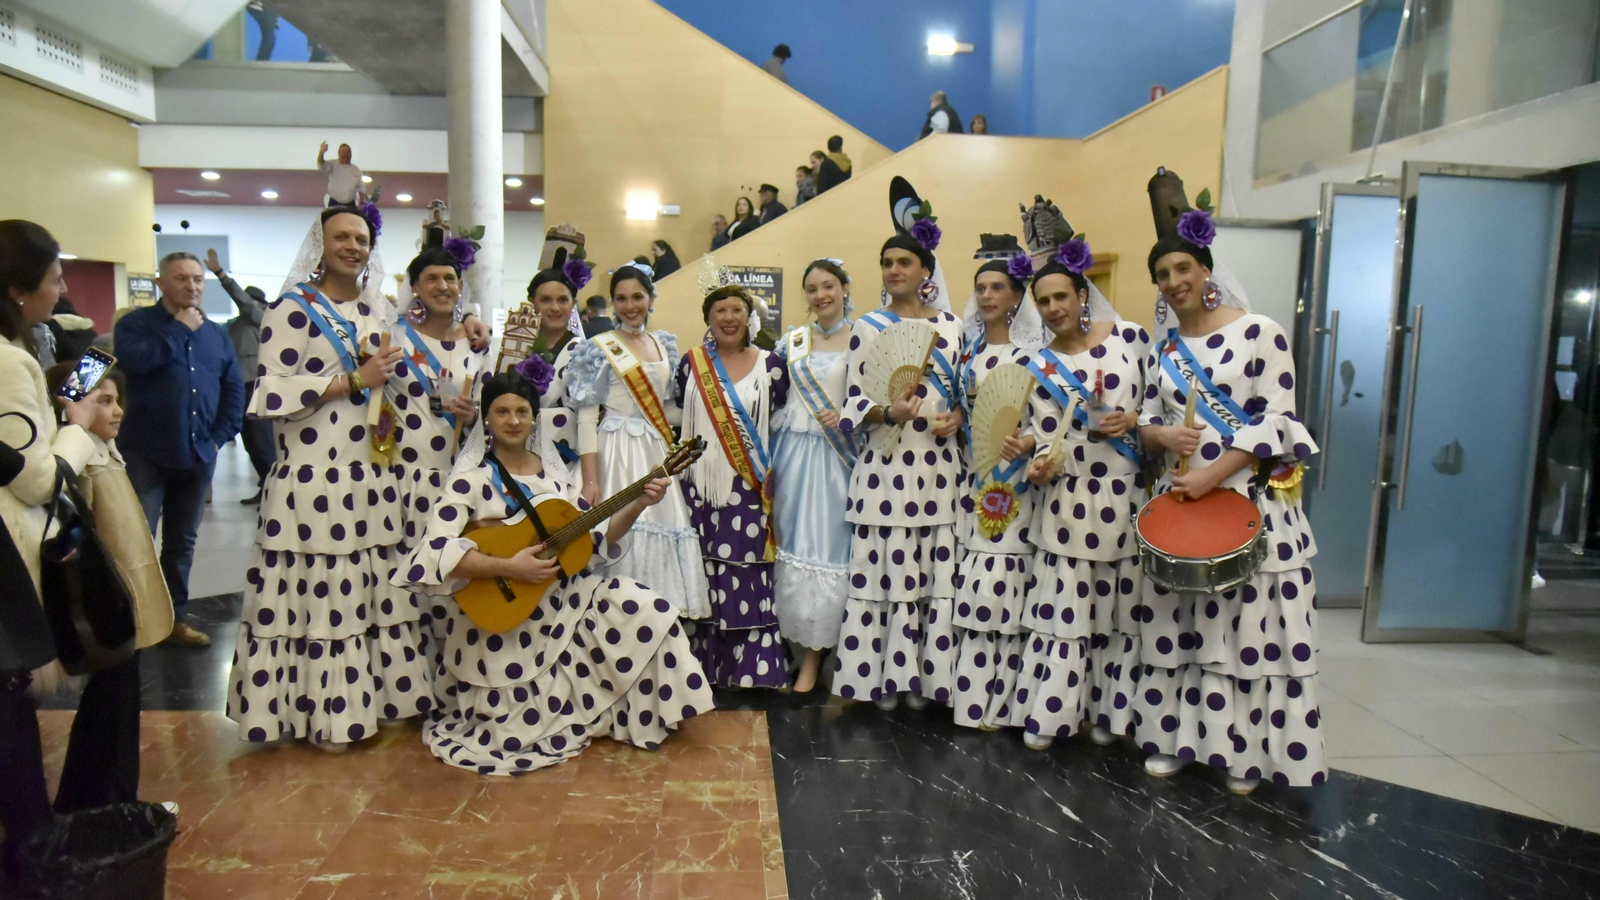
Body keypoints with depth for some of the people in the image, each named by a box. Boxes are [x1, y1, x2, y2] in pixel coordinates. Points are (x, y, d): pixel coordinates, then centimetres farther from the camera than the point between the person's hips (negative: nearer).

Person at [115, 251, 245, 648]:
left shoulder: (216, 333, 13)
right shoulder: (136, 323, 0)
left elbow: (234, 388, 13)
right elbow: (133, 361, -22)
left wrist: (221, 435, 2)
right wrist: (179, 329, -12)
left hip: (197, 454, 5)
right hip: (147, 452, -5)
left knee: (182, 542, 13)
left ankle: (175, 616, 23)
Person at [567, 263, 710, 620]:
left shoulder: (665, 344, 14)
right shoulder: (598, 348, -2)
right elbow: (586, 418, -8)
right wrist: (590, 481, -15)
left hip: (658, 455, 5)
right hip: (618, 455, -5)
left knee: (666, 530, 3)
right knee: (624, 535, -10)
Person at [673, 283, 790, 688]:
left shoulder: (770, 365, 3)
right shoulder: (691, 363, 7)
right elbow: (677, 418, 12)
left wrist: (771, 474, -1)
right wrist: (681, 463, 6)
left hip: (750, 488, -2)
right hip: (702, 485, 2)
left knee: (749, 575, -4)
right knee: (704, 575, 5)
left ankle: (755, 669, 5)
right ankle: (706, 665, 18)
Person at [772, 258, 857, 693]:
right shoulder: (793, 339, 12)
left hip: (838, 454, -4)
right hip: (795, 451, 4)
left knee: (828, 542, -2)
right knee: (794, 539, 5)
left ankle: (813, 656, 9)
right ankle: (804, 643, 18)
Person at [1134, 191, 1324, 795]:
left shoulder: (1258, 333, -5)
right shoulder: (1162, 347, 11)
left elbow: (1277, 421, -10)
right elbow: (1147, 414, 14)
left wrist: (1212, 475, -17)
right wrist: (1159, 433, -10)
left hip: (1250, 500, -5)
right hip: (1179, 499, 5)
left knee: (1247, 624, 0)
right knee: (1176, 625, 9)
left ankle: (1245, 752, 13)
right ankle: (1174, 737, 21)